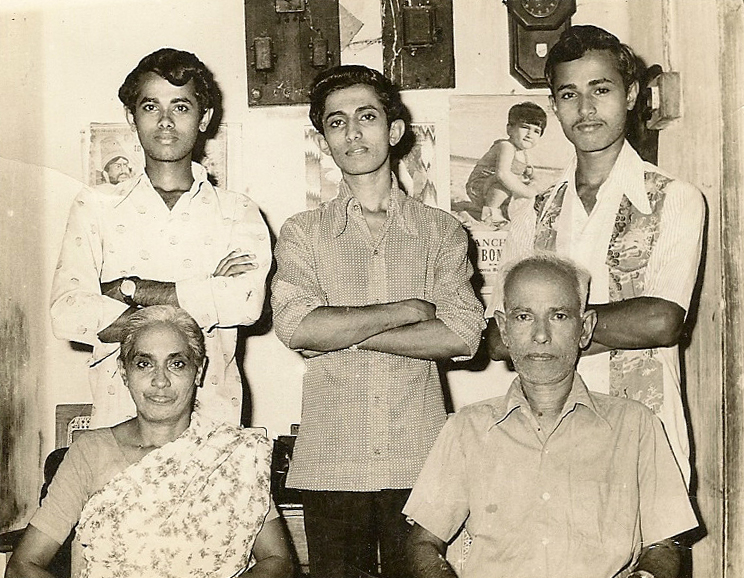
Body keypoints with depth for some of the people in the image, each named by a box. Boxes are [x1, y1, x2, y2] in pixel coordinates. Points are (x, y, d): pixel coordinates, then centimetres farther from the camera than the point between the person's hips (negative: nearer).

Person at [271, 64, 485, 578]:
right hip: (331, 463, 0)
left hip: (419, 459, 0)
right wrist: (408, 310, -9)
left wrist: (340, 333, -9)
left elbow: (462, 335, -6)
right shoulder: (302, 233, 7)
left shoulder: (442, 232, 7)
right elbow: (295, 326, -10)